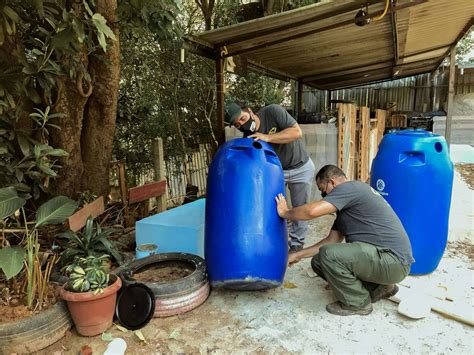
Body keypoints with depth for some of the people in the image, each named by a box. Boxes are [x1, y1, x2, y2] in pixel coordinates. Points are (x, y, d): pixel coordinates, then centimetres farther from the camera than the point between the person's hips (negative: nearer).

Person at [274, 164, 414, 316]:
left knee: (328, 254, -25)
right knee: (318, 261, 6)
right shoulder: (346, 203, 18)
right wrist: (298, 255, 16)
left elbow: (312, 211, -26)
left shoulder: (349, 188, -13)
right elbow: (332, 240, 17)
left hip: (393, 260, -10)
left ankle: (357, 303, -1)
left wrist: (285, 212, -7)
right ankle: (376, 288, 13)